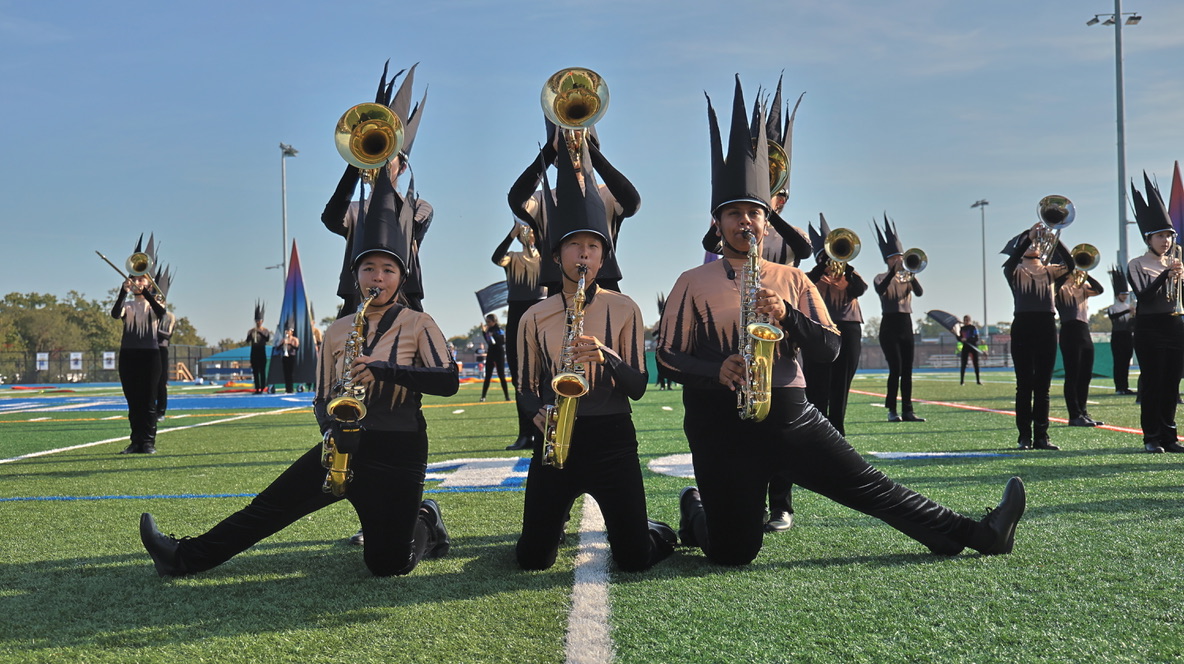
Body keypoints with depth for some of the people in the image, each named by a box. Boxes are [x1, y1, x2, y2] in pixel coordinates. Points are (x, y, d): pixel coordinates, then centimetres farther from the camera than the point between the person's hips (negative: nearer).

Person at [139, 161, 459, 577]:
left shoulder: (418, 324, -3)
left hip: (398, 453, -3)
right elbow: (323, 399, 12)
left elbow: (449, 381, -16)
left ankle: (425, 523, 25)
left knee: (388, 565, -5)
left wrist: (384, 370, -26)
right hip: (347, 445, 4)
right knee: (273, 505, -6)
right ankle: (186, 556, 5)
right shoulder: (336, 332, 9)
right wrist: (333, 425, -12)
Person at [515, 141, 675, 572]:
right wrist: (541, 413, -12)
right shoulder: (535, 318, 6)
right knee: (532, 560, 0)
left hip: (612, 438, -1)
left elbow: (638, 387, -1)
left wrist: (606, 356, -20)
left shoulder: (624, 309, 2)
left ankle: (659, 533, 32)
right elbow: (527, 387, 10)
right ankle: (553, 526, 36)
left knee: (634, 560, -5)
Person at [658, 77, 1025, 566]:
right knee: (733, 553, -3)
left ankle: (975, 534, 7)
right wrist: (717, 371, -20)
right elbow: (667, 356, -1)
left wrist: (786, 315, -15)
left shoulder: (792, 281, 10)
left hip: (790, 412, 3)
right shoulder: (692, 284, 2)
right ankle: (695, 512, 28)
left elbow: (830, 349, 3)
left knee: (868, 485, -1)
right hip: (721, 424, -2)